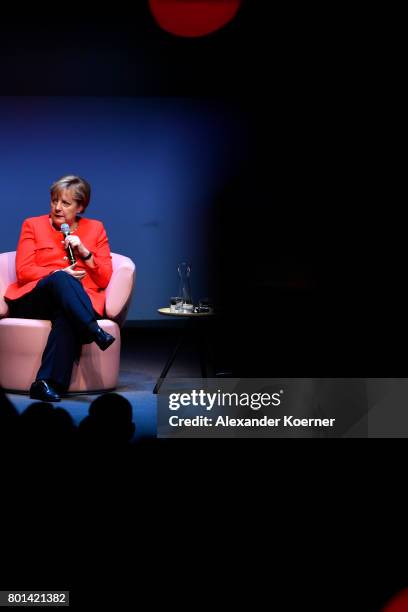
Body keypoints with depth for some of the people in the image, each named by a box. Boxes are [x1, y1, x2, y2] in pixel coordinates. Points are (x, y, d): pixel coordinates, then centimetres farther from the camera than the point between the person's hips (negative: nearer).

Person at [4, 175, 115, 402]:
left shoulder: (95, 228, 17)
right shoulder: (33, 225, 14)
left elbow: (105, 279, 11)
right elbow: (23, 272, 2)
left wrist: (85, 253, -4)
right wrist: (60, 274, -12)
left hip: (74, 305, 1)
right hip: (33, 300, 0)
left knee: (66, 317, -38)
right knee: (60, 279, -36)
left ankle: (48, 383, -44)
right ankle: (96, 332, -46)